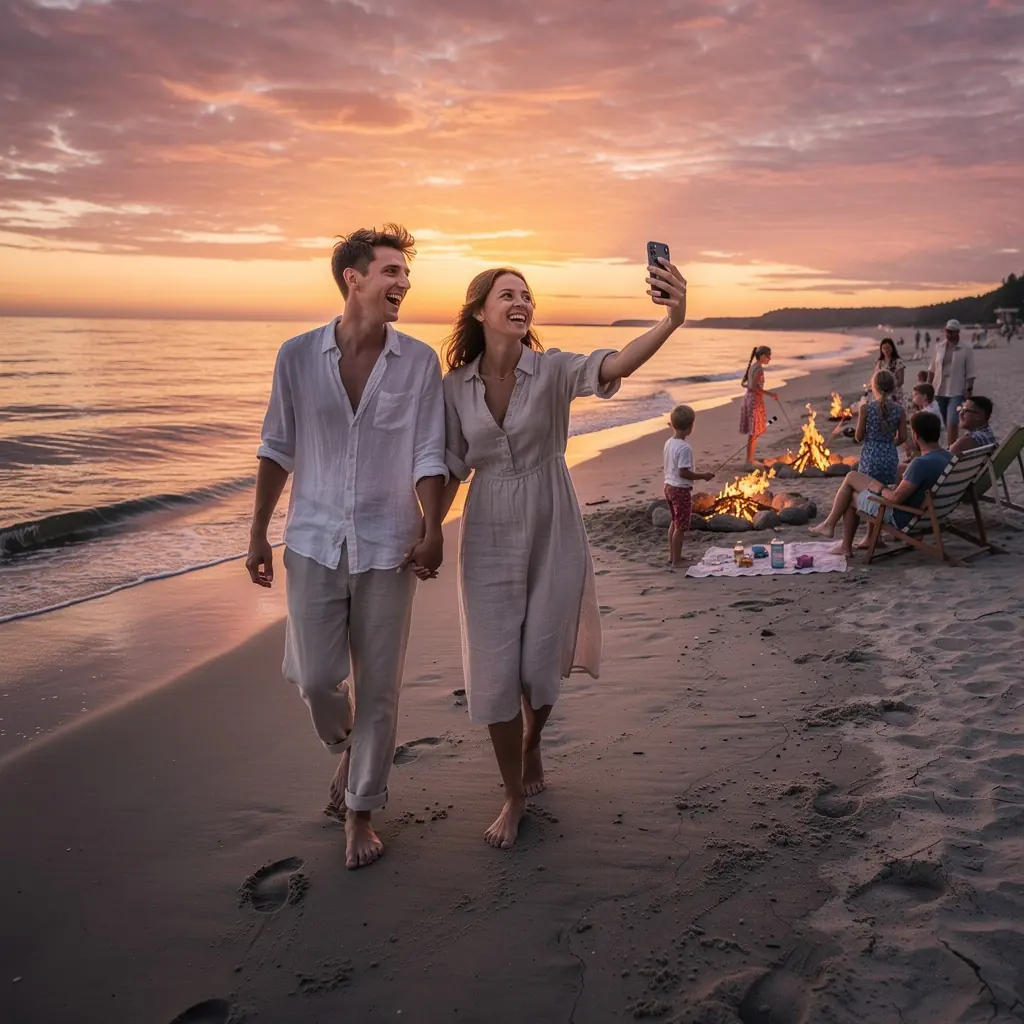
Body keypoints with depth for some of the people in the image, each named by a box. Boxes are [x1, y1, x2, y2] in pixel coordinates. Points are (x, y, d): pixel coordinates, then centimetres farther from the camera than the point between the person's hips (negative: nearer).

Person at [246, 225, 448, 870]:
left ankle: (361, 811, 24)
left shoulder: (420, 362, -2)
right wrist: (259, 533, 5)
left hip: (387, 547, 0)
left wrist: (432, 529, -14)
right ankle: (346, 749, 38)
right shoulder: (298, 356, -1)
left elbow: (429, 455, -2)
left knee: (379, 689, 6)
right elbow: (278, 449, 6)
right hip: (314, 542, 1)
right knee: (315, 678, 3)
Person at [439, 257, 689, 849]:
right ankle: (515, 797, 22)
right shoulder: (456, 386, -3)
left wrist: (670, 323, -49)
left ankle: (532, 745, 43)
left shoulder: (552, 370, -11)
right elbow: (453, 468, 5)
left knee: (542, 663, 9)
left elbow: (610, 367, -31)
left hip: (553, 534, -1)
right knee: (495, 670, 2)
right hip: (490, 539, 1)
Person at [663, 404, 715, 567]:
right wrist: (703, 476, -18)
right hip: (681, 490, -9)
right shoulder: (684, 448, -24)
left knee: (674, 522, 22)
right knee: (681, 526, 2)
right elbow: (683, 472, -26)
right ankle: (676, 560, 9)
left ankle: (672, 555, 31)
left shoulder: (668, 442, 2)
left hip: (669, 486, 9)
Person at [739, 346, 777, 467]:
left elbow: (744, 383, 14)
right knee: (754, 432, -5)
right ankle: (749, 462, -4)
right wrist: (769, 394, -22)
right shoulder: (759, 369, -16)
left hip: (748, 397, 9)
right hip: (756, 400, -9)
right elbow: (754, 387, -25)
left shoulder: (752, 366, 10)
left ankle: (750, 459, 24)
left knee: (753, 432, 16)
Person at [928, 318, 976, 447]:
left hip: (956, 392, -4)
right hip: (938, 391, 4)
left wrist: (969, 390, -11)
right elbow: (932, 369, 11)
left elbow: (970, 373, -5)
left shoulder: (966, 349, -5)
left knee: (952, 423, -15)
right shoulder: (939, 347, 6)